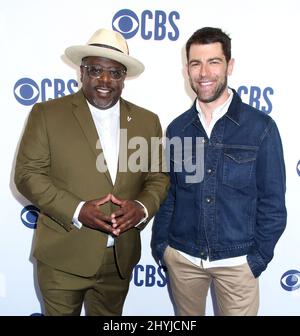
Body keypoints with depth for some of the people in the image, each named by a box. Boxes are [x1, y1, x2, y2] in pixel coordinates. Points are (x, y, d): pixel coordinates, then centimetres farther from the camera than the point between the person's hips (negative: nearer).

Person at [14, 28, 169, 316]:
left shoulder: (147, 121, 3)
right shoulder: (47, 114, -5)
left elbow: (159, 177, 6)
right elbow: (27, 174, -7)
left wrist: (143, 207, -15)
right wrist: (76, 211, -19)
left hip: (121, 259, 3)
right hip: (63, 258, -3)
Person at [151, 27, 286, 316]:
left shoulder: (261, 127, -9)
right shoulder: (177, 128, 0)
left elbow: (272, 202, -5)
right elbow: (167, 193, 6)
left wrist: (259, 257, -5)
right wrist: (160, 244, 3)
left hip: (237, 260, -2)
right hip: (181, 257, 3)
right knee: (187, 316, 21)